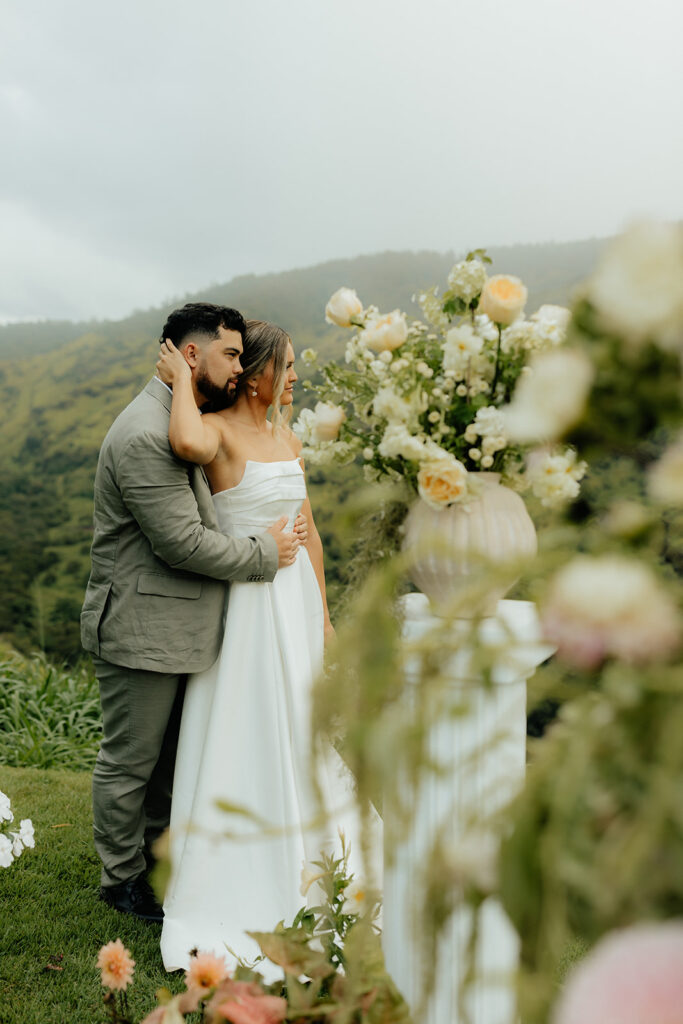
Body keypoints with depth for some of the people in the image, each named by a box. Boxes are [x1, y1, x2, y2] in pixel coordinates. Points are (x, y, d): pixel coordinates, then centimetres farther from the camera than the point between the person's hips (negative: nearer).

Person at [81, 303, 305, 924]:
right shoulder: (144, 436, -22)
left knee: (169, 755, 21)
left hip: (179, 628, 10)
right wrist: (263, 552, -11)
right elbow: (181, 541, -24)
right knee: (130, 761, 8)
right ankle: (122, 879, 27)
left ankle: (157, 860, 38)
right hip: (142, 630, -10)